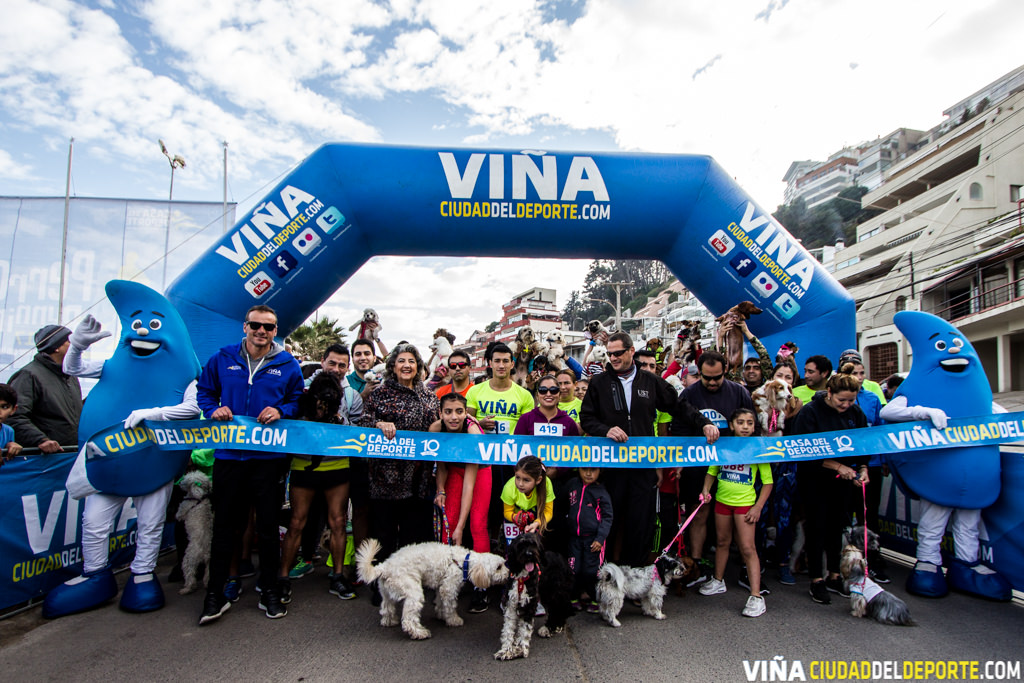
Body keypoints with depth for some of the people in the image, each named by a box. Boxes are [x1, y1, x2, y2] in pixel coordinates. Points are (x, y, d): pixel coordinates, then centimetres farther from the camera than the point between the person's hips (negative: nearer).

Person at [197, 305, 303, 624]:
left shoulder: (288, 365, 2)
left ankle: (269, 590, 23)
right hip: (228, 453, 1)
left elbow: (299, 399, 9)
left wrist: (281, 411, -11)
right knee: (225, 525, 8)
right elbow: (204, 391, 15)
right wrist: (213, 410, -5)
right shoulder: (222, 359, 4)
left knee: (268, 526, 8)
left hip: (269, 457, -1)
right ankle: (215, 594, 22)